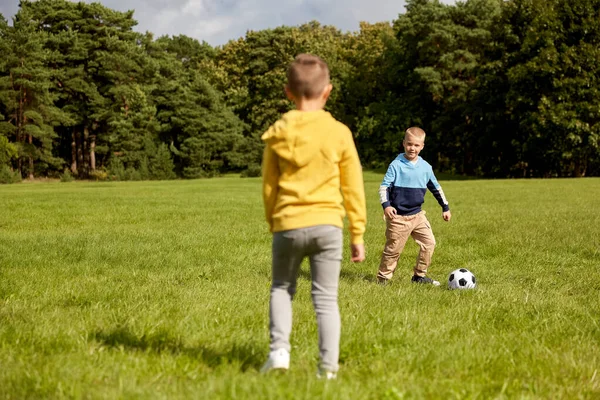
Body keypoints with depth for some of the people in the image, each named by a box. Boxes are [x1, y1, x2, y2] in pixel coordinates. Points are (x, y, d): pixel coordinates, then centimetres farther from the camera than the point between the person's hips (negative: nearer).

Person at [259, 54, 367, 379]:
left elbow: (268, 186, 9)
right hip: (327, 224, 0)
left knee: (281, 288, 19)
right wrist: (358, 233, 10)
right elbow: (353, 188, 3)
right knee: (326, 297, 6)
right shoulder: (339, 133, -1)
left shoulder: (277, 133, 2)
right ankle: (328, 366, 2)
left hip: (287, 224, 1)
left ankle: (279, 349, 2)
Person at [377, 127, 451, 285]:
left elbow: (436, 188, 18)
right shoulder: (396, 165, -9)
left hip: (417, 214, 5)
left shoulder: (425, 167, 5)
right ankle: (383, 278, 12)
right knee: (393, 249, -1)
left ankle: (419, 275, 13)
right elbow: (384, 186, -12)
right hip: (398, 217, -5)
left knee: (429, 242, 0)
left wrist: (445, 208, 20)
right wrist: (386, 205, -26)